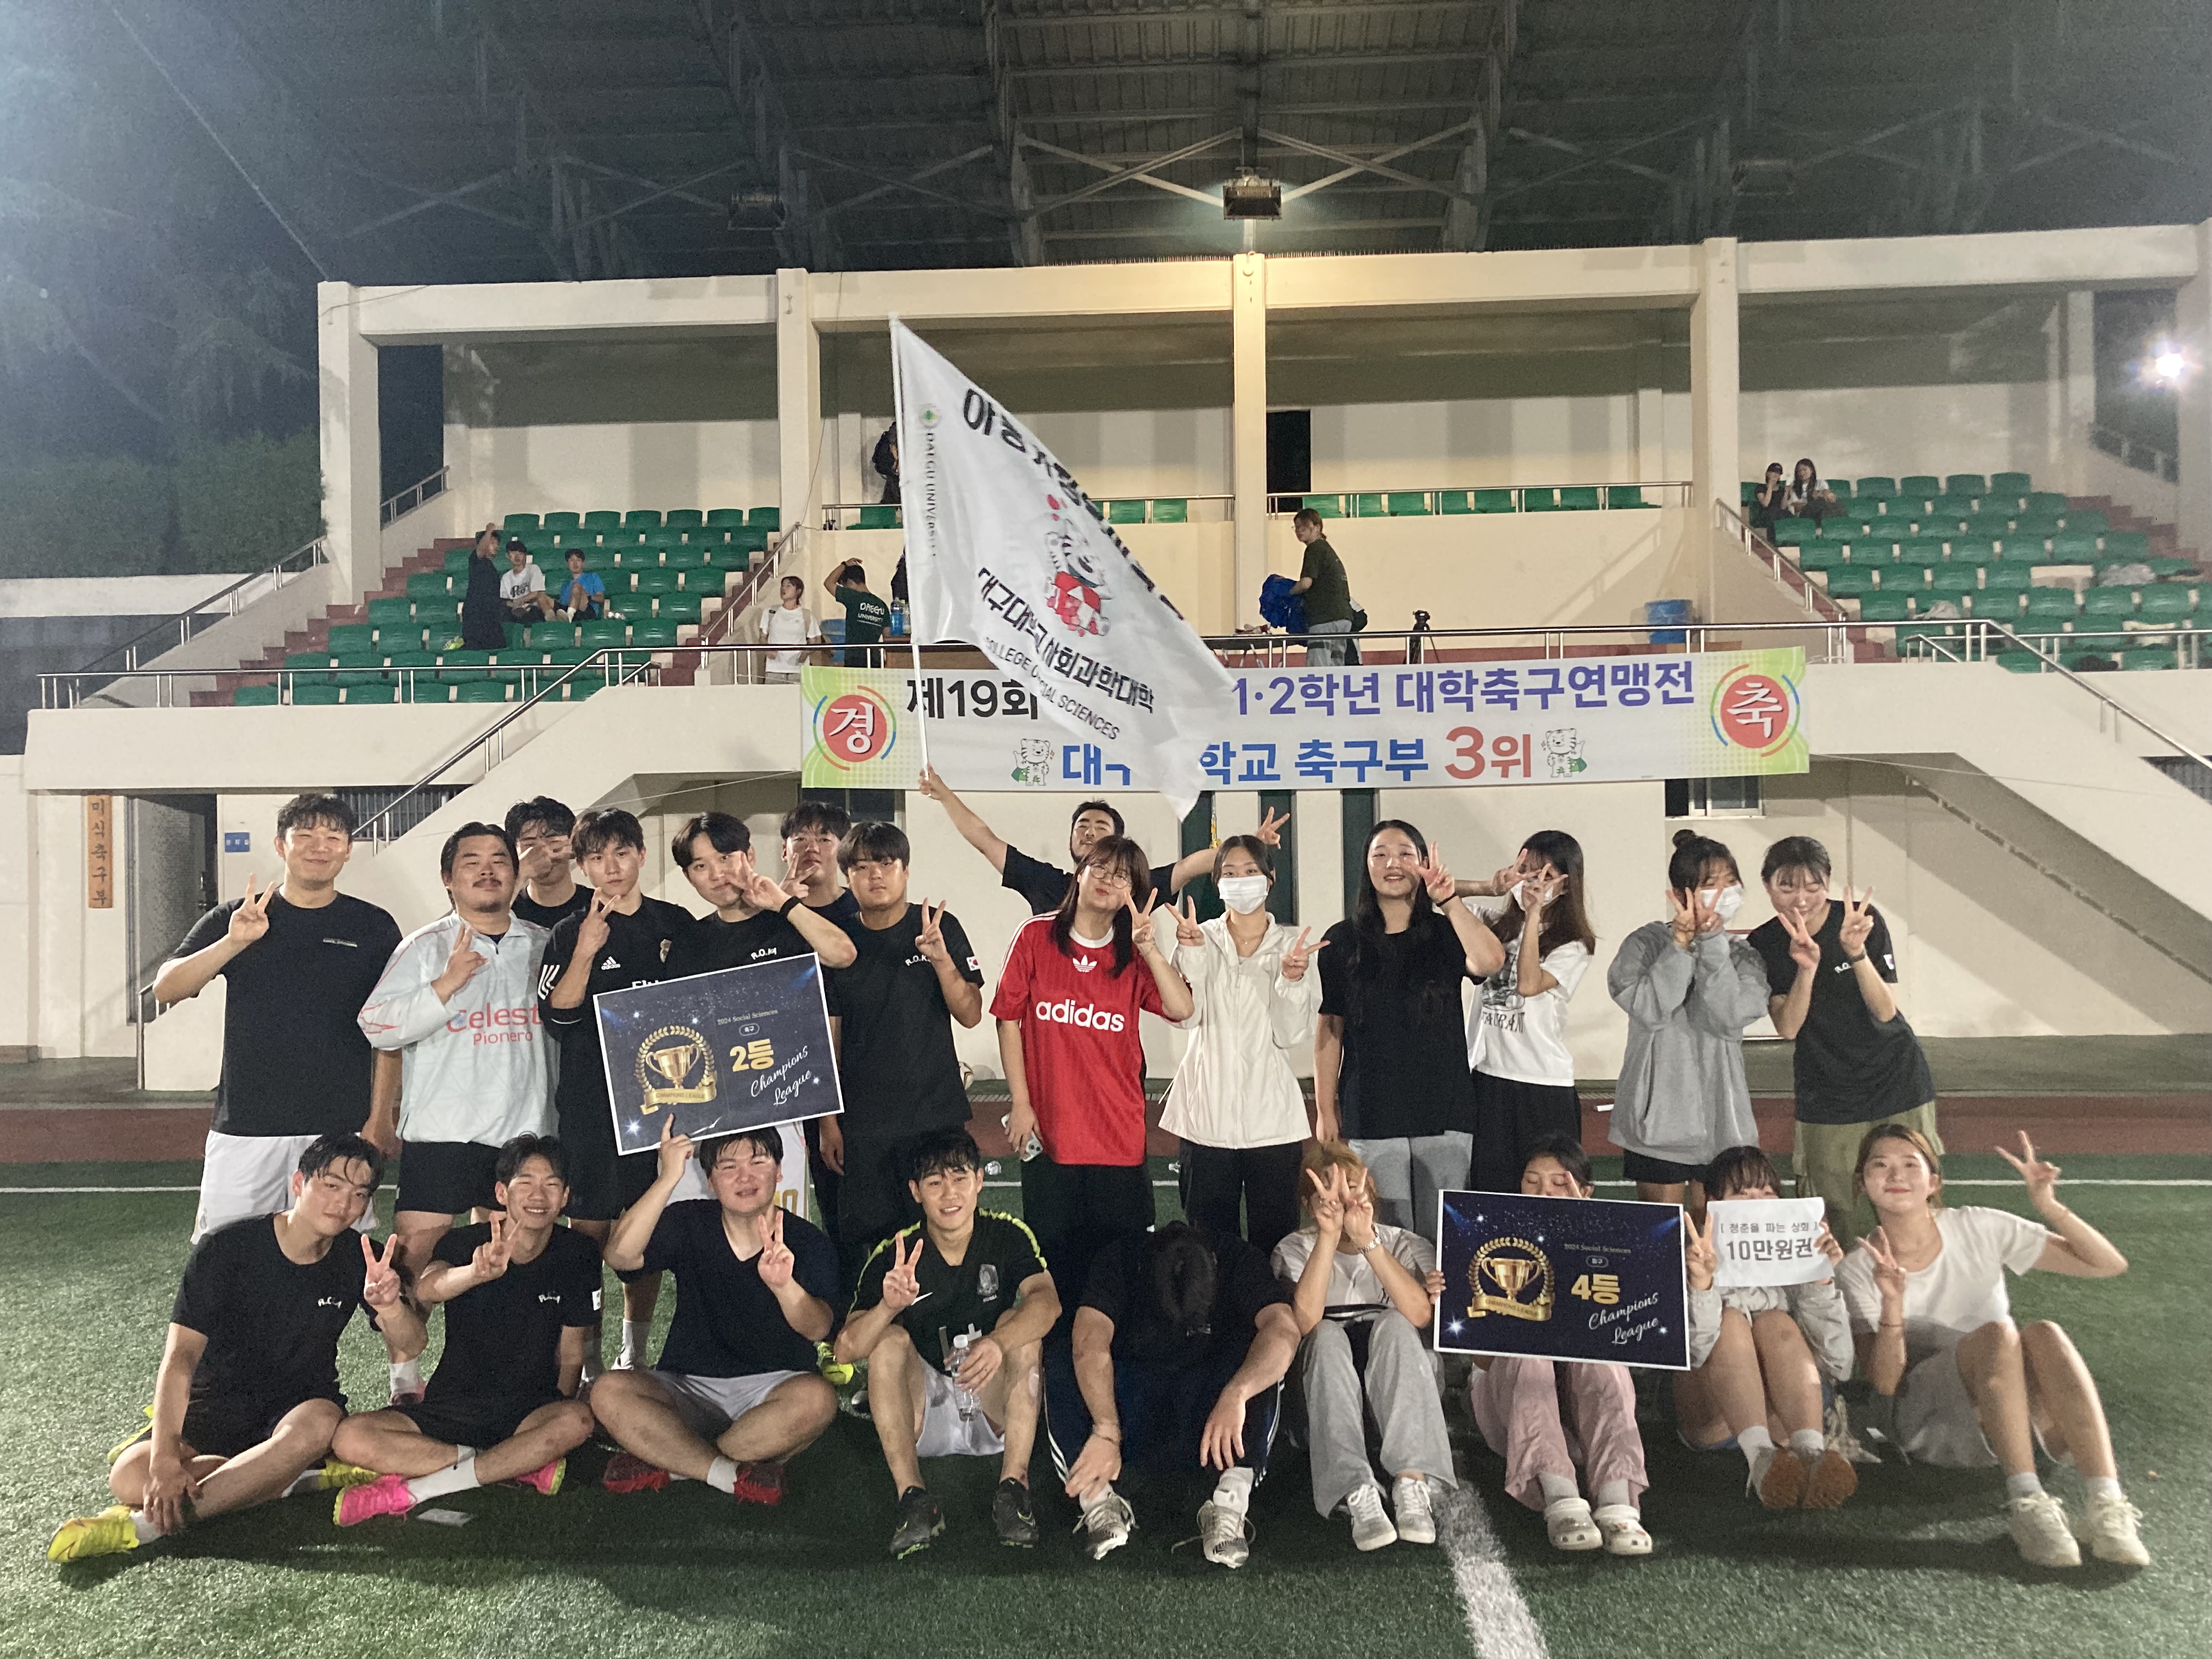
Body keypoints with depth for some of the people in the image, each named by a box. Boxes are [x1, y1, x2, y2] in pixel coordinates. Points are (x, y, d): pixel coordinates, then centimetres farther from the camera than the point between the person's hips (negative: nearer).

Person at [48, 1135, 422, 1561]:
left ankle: (141, 1525, -30)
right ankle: (303, 1477, -20)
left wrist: (389, 1304, -38)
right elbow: (180, 1356, -19)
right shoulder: (226, 1247, -15)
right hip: (216, 1409, 0)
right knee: (130, 1477, -29)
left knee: (318, 1425, -37)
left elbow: (411, 1346, -14)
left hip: (299, 1406, 0)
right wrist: (165, 1460, -31)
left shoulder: (359, 1260, -6)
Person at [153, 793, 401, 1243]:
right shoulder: (231, 920, 9)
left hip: (340, 1127, -1)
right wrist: (234, 942, -19)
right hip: (245, 1125, 1)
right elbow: (165, 989, -3)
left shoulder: (373, 927, 6)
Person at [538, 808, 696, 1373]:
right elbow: (556, 1017, -9)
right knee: (590, 1225, -1)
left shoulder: (677, 925, 8)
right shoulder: (570, 935, 2)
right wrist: (585, 953, -19)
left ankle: (635, 1354, 21)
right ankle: (585, 1361, 10)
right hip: (591, 1099, -2)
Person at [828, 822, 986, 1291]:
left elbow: (971, 1015, -3)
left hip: (936, 1116, -1)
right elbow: (827, 1039, 8)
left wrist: (941, 958, -19)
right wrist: (828, 1120, 5)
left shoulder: (940, 928, 0)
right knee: (862, 1242, 2)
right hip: (861, 1124, 1)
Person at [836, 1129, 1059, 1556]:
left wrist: (998, 1342, -47)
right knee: (889, 1339, -24)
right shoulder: (893, 1256, -7)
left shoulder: (1008, 1236, -6)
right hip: (923, 1415, 0)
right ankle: (912, 1496, -33)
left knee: (1023, 1325, -24)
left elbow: (1048, 1301, -26)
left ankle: (1014, 1484, -31)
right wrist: (889, 1306, -39)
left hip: (995, 1409, 0)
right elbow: (845, 1351, -18)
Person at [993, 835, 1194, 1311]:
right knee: (1053, 1259, 8)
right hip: (1048, 1133, -1)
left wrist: (1148, 947, -16)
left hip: (1119, 1138, 2)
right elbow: (1008, 1019, 1)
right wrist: (1020, 1102, -3)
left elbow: (1182, 1009, -9)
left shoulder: (1134, 954, 6)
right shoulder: (1037, 936, 0)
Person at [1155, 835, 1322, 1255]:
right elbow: (1188, 1016, -9)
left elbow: (1292, 1035, -3)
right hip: (1208, 1114, 0)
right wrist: (1192, 951, -17)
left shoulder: (1293, 945, 5)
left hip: (1271, 1114, 0)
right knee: (1212, 1240, 5)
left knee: (1275, 1237, 1)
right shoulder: (1200, 938, 5)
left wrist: (1292, 979, -18)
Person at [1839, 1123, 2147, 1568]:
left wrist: (2048, 1205, -18)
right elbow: (1885, 1382, -13)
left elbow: (2109, 1265, -2)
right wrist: (1893, 1305, -29)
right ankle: (2026, 1501, -40)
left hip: (2018, 1409, 2)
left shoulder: (1979, 1229, 0)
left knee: (2043, 1333, -30)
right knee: (1997, 1332, -30)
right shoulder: (1859, 1271, -3)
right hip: (1931, 1423, -2)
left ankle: (2107, 1505, -40)